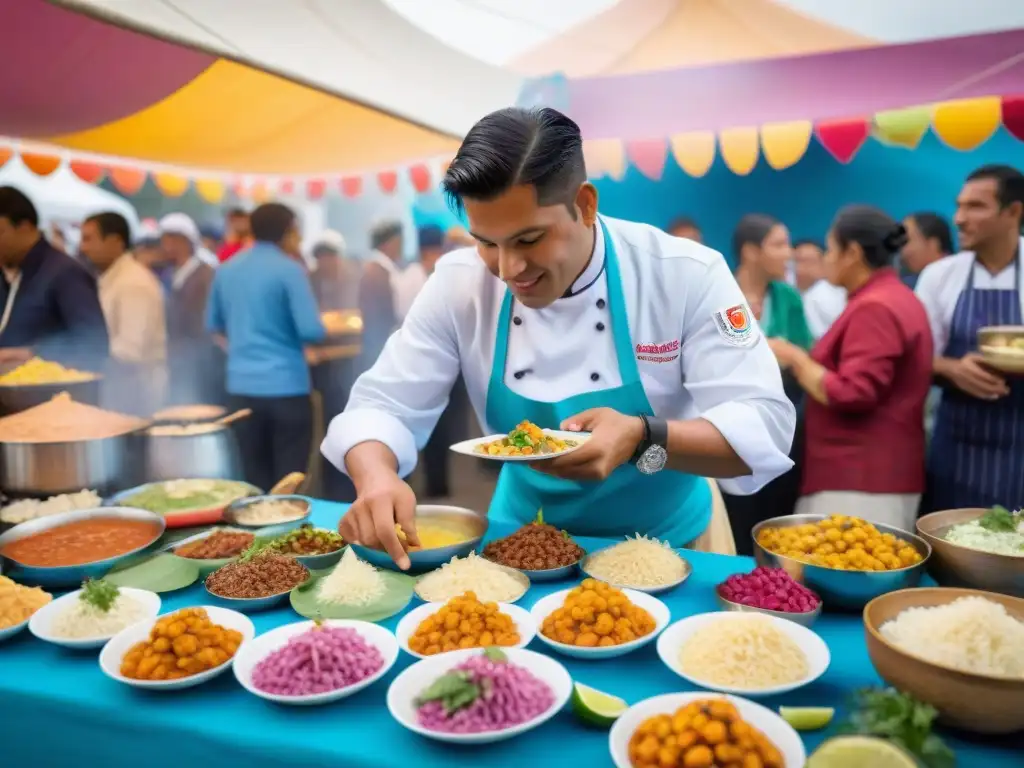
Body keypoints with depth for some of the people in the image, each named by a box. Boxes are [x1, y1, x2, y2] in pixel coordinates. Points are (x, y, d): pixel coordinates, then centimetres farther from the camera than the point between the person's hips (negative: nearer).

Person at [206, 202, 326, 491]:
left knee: (255, 480, 14)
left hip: (242, 387, 6)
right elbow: (311, 331, -15)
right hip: (286, 387, -6)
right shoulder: (289, 270, -9)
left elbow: (214, 325, 20)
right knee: (289, 479, 2)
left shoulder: (226, 270, 9)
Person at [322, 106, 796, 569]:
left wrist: (643, 439, -34)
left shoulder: (688, 275, -16)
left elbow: (765, 425, -17)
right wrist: (376, 479, -28)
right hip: (522, 544, 1)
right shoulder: (458, 284, -9)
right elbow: (382, 406, -7)